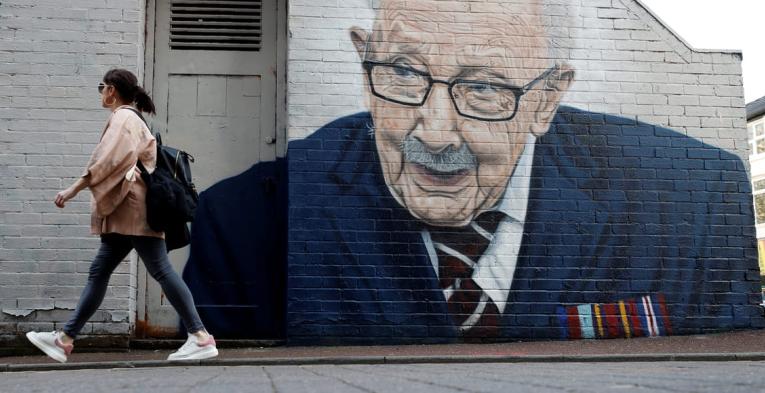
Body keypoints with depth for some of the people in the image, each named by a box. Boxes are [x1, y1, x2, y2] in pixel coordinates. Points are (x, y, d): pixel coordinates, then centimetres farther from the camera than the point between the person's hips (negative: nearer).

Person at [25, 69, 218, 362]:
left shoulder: (122, 118, -5)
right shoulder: (132, 119, 24)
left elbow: (107, 161, -18)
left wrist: (73, 189, -16)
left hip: (133, 209, -10)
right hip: (127, 212, 10)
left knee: (161, 271, -13)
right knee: (98, 272, 9)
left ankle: (201, 338, -13)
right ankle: (65, 339, 13)